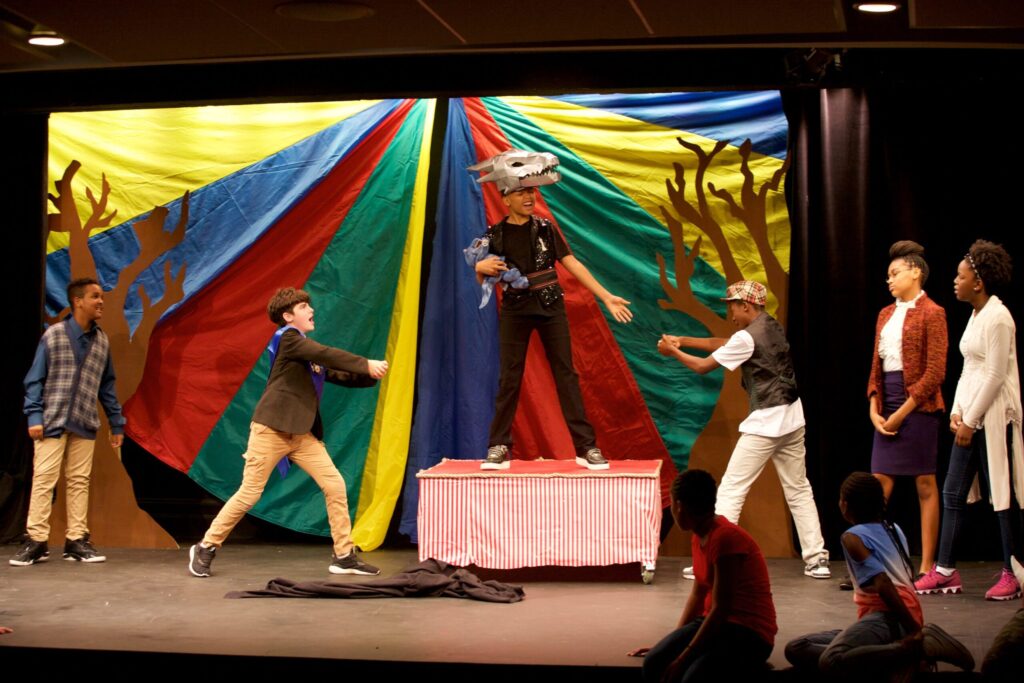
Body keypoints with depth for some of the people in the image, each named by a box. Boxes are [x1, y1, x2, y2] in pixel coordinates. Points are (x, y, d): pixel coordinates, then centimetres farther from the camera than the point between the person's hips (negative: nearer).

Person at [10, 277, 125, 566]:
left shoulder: (102, 341, 8)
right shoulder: (53, 335, -4)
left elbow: (108, 385, 14)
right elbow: (35, 379, -2)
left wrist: (116, 423, 12)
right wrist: (34, 416, -11)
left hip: (85, 424, 4)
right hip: (52, 422, -4)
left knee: (79, 482, 6)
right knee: (43, 480, -4)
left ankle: (77, 540, 11)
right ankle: (37, 541, 1)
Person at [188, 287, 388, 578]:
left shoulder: (309, 352, 19)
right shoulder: (288, 337, -6)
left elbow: (340, 375, 14)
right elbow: (327, 354, -19)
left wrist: (369, 374, -4)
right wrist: (366, 365, -18)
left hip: (303, 434, 8)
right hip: (271, 430, -8)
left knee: (335, 486, -2)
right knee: (249, 493, -4)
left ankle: (344, 556, 4)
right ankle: (205, 548, 12)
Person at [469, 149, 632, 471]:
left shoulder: (545, 229, 1)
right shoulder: (495, 235, -1)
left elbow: (572, 264, 3)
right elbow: (483, 283, 5)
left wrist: (607, 297, 0)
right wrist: (480, 268, -19)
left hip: (550, 307, 1)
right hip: (515, 311, 0)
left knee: (566, 374, -1)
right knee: (509, 378, 0)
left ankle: (586, 447, -1)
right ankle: (498, 448, 7)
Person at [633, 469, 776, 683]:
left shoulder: (725, 538, -21)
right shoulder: (699, 537, 9)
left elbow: (721, 609, -23)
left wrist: (683, 658, -22)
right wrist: (674, 644, 12)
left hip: (749, 634, -9)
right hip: (715, 623, 9)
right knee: (654, 663, -15)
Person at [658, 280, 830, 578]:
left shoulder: (747, 338, -14)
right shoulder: (773, 327, 11)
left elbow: (703, 366, -7)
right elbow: (721, 344, 18)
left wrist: (673, 351, 8)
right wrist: (683, 340, 12)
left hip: (765, 422, -8)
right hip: (793, 419, 8)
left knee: (731, 489, -2)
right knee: (799, 490, 12)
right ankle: (817, 559, 12)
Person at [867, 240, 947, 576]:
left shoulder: (931, 313, -6)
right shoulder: (886, 314, 15)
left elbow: (935, 372, -12)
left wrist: (902, 413, -14)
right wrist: (874, 408, 0)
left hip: (918, 406, -7)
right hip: (887, 407, 7)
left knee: (925, 484, 0)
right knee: (879, 484, 4)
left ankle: (927, 567, 5)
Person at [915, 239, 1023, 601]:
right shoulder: (976, 315, 14)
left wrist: (971, 420, -15)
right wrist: (957, 412, 7)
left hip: (993, 416, -9)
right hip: (970, 416, 9)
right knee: (952, 493, 8)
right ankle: (945, 571, 12)